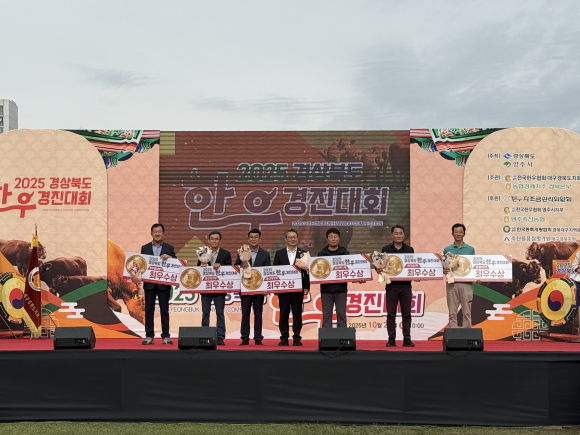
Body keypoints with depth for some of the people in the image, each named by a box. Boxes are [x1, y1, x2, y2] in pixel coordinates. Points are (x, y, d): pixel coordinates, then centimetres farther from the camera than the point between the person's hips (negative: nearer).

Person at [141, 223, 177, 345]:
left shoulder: (169, 248, 6)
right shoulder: (145, 248, 8)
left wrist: (169, 257, -16)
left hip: (164, 284, -1)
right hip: (149, 283, 1)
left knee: (164, 310, 2)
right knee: (149, 310, 3)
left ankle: (165, 336, 6)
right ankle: (149, 336, 7)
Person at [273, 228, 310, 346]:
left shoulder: (303, 253, 6)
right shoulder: (279, 253, 8)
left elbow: (306, 272, 4)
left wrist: (306, 287, -3)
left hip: (298, 289, 0)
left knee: (297, 314, 2)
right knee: (283, 314, 3)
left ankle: (297, 338, 8)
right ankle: (284, 338, 9)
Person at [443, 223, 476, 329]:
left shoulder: (470, 249, 9)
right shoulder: (447, 250, 9)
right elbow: (443, 267, 9)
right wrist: (444, 271, -13)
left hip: (466, 283, 0)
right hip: (452, 283, 0)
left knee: (467, 312, -1)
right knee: (452, 313, 3)